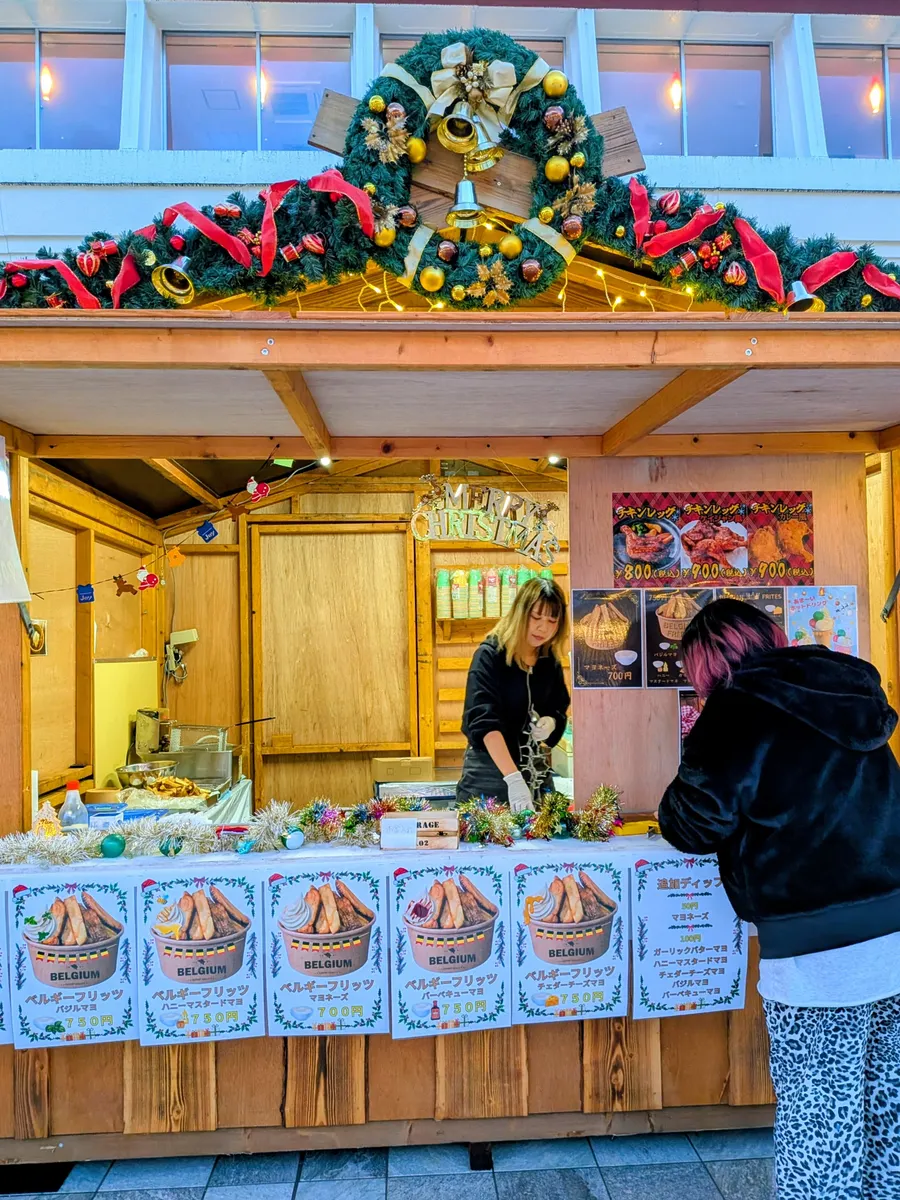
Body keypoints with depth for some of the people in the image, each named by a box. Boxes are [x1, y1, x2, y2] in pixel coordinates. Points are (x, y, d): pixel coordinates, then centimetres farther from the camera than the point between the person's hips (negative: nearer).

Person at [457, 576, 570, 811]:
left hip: (534, 771, 5)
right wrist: (513, 778, -37)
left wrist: (551, 723, -11)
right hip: (489, 769, -5)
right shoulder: (489, 656, -16)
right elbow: (484, 721, -27)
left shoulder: (550, 661, 2)